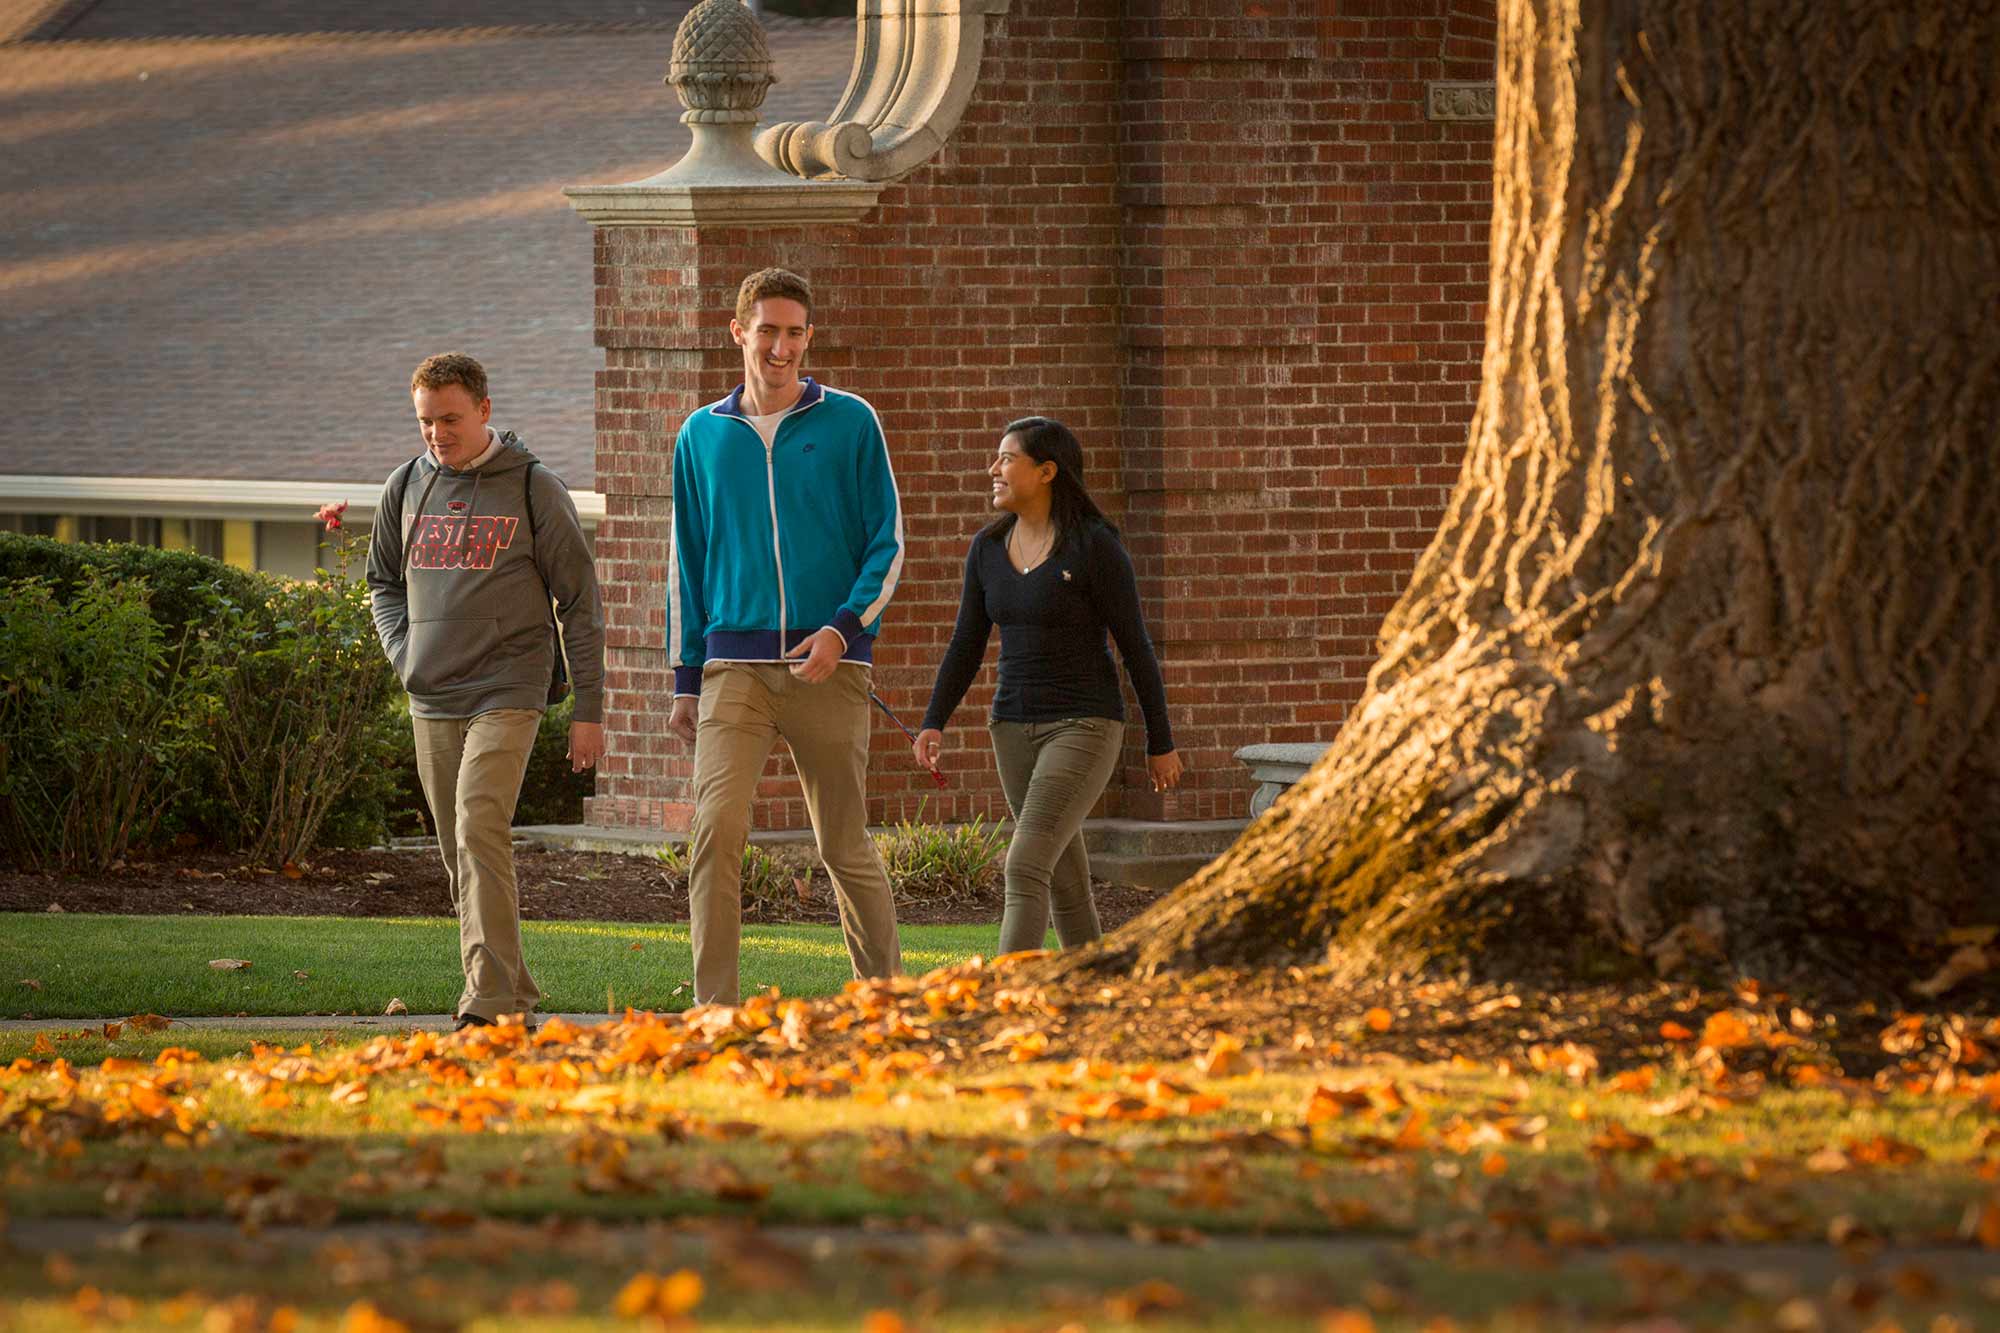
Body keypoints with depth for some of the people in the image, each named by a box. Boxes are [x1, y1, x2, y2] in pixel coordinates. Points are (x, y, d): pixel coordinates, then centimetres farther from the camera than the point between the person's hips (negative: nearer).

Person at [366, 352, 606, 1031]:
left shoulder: (534, 489, -3)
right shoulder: (406, 488, 9)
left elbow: (579, 602, -1)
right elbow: (383, 582, 24)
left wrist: (589, 709, -4)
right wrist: (405, 654, 5)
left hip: (507, 693, -6)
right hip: (432, 699, 6)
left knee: (480, 830, -21)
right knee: (462, 853, 8)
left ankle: (489, 1003, -25)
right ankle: (515, 996, 17)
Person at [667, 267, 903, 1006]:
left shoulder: (850, 424, 4)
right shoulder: (703, 435, 11)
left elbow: (887, 545, 3)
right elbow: (687, 563, 16)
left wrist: (843, 628, -12)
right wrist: (686, 680, 12)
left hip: (830, 667, -1)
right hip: (734, 664, 1)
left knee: (845, 847, 3)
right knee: (715, 829, -14)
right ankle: (716, 1008, -14)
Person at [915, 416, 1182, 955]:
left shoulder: (1096, 547, -13)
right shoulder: (988, 548, 5)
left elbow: (1136, 647, -8)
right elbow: (966, 648, 8)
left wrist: (1161, 744, -3)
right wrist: (933, 727, -5)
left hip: (1084, 729, -7)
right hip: (1017, 729, 7)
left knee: (1024, 869, -19)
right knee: (1065, 881, 12)